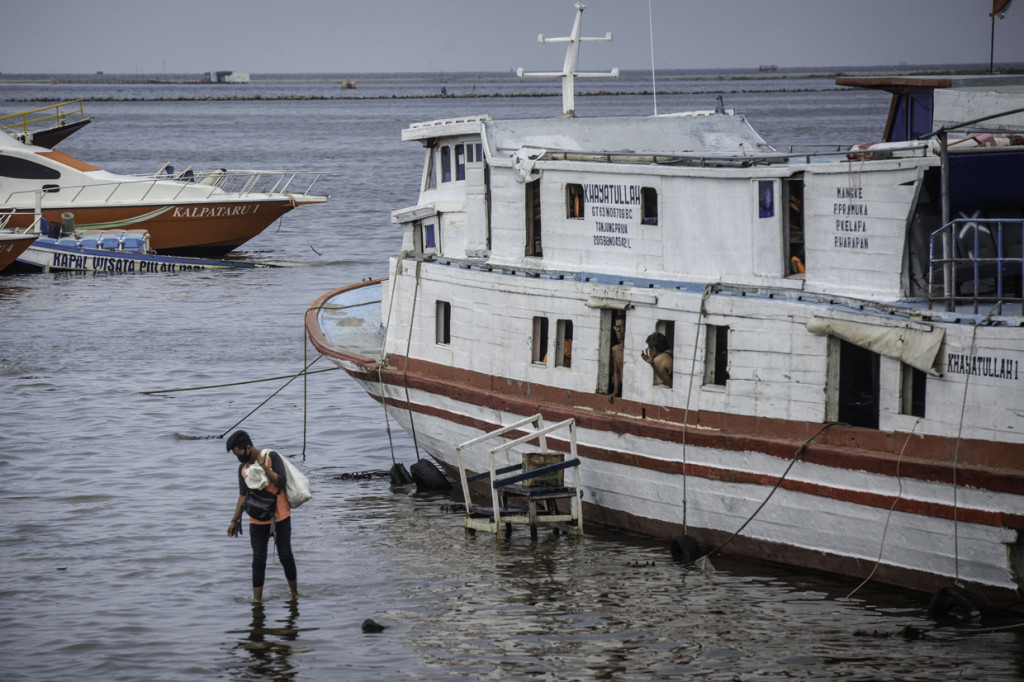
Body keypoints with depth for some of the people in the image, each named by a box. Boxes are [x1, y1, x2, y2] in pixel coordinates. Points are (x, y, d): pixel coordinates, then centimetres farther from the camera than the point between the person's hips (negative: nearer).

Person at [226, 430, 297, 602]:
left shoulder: (271, 457, -10)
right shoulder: (243, 467, 5)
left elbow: (282, 482, -17)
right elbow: (243, 496, 13)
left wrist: (263, 467, -25)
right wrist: (235, 520, 11)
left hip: (280, 517, -4)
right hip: (257, 520, 4)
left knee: (285, 556, 2)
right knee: (258, 559, -2)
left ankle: (294, 592, 20)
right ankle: (257, 599, -2)